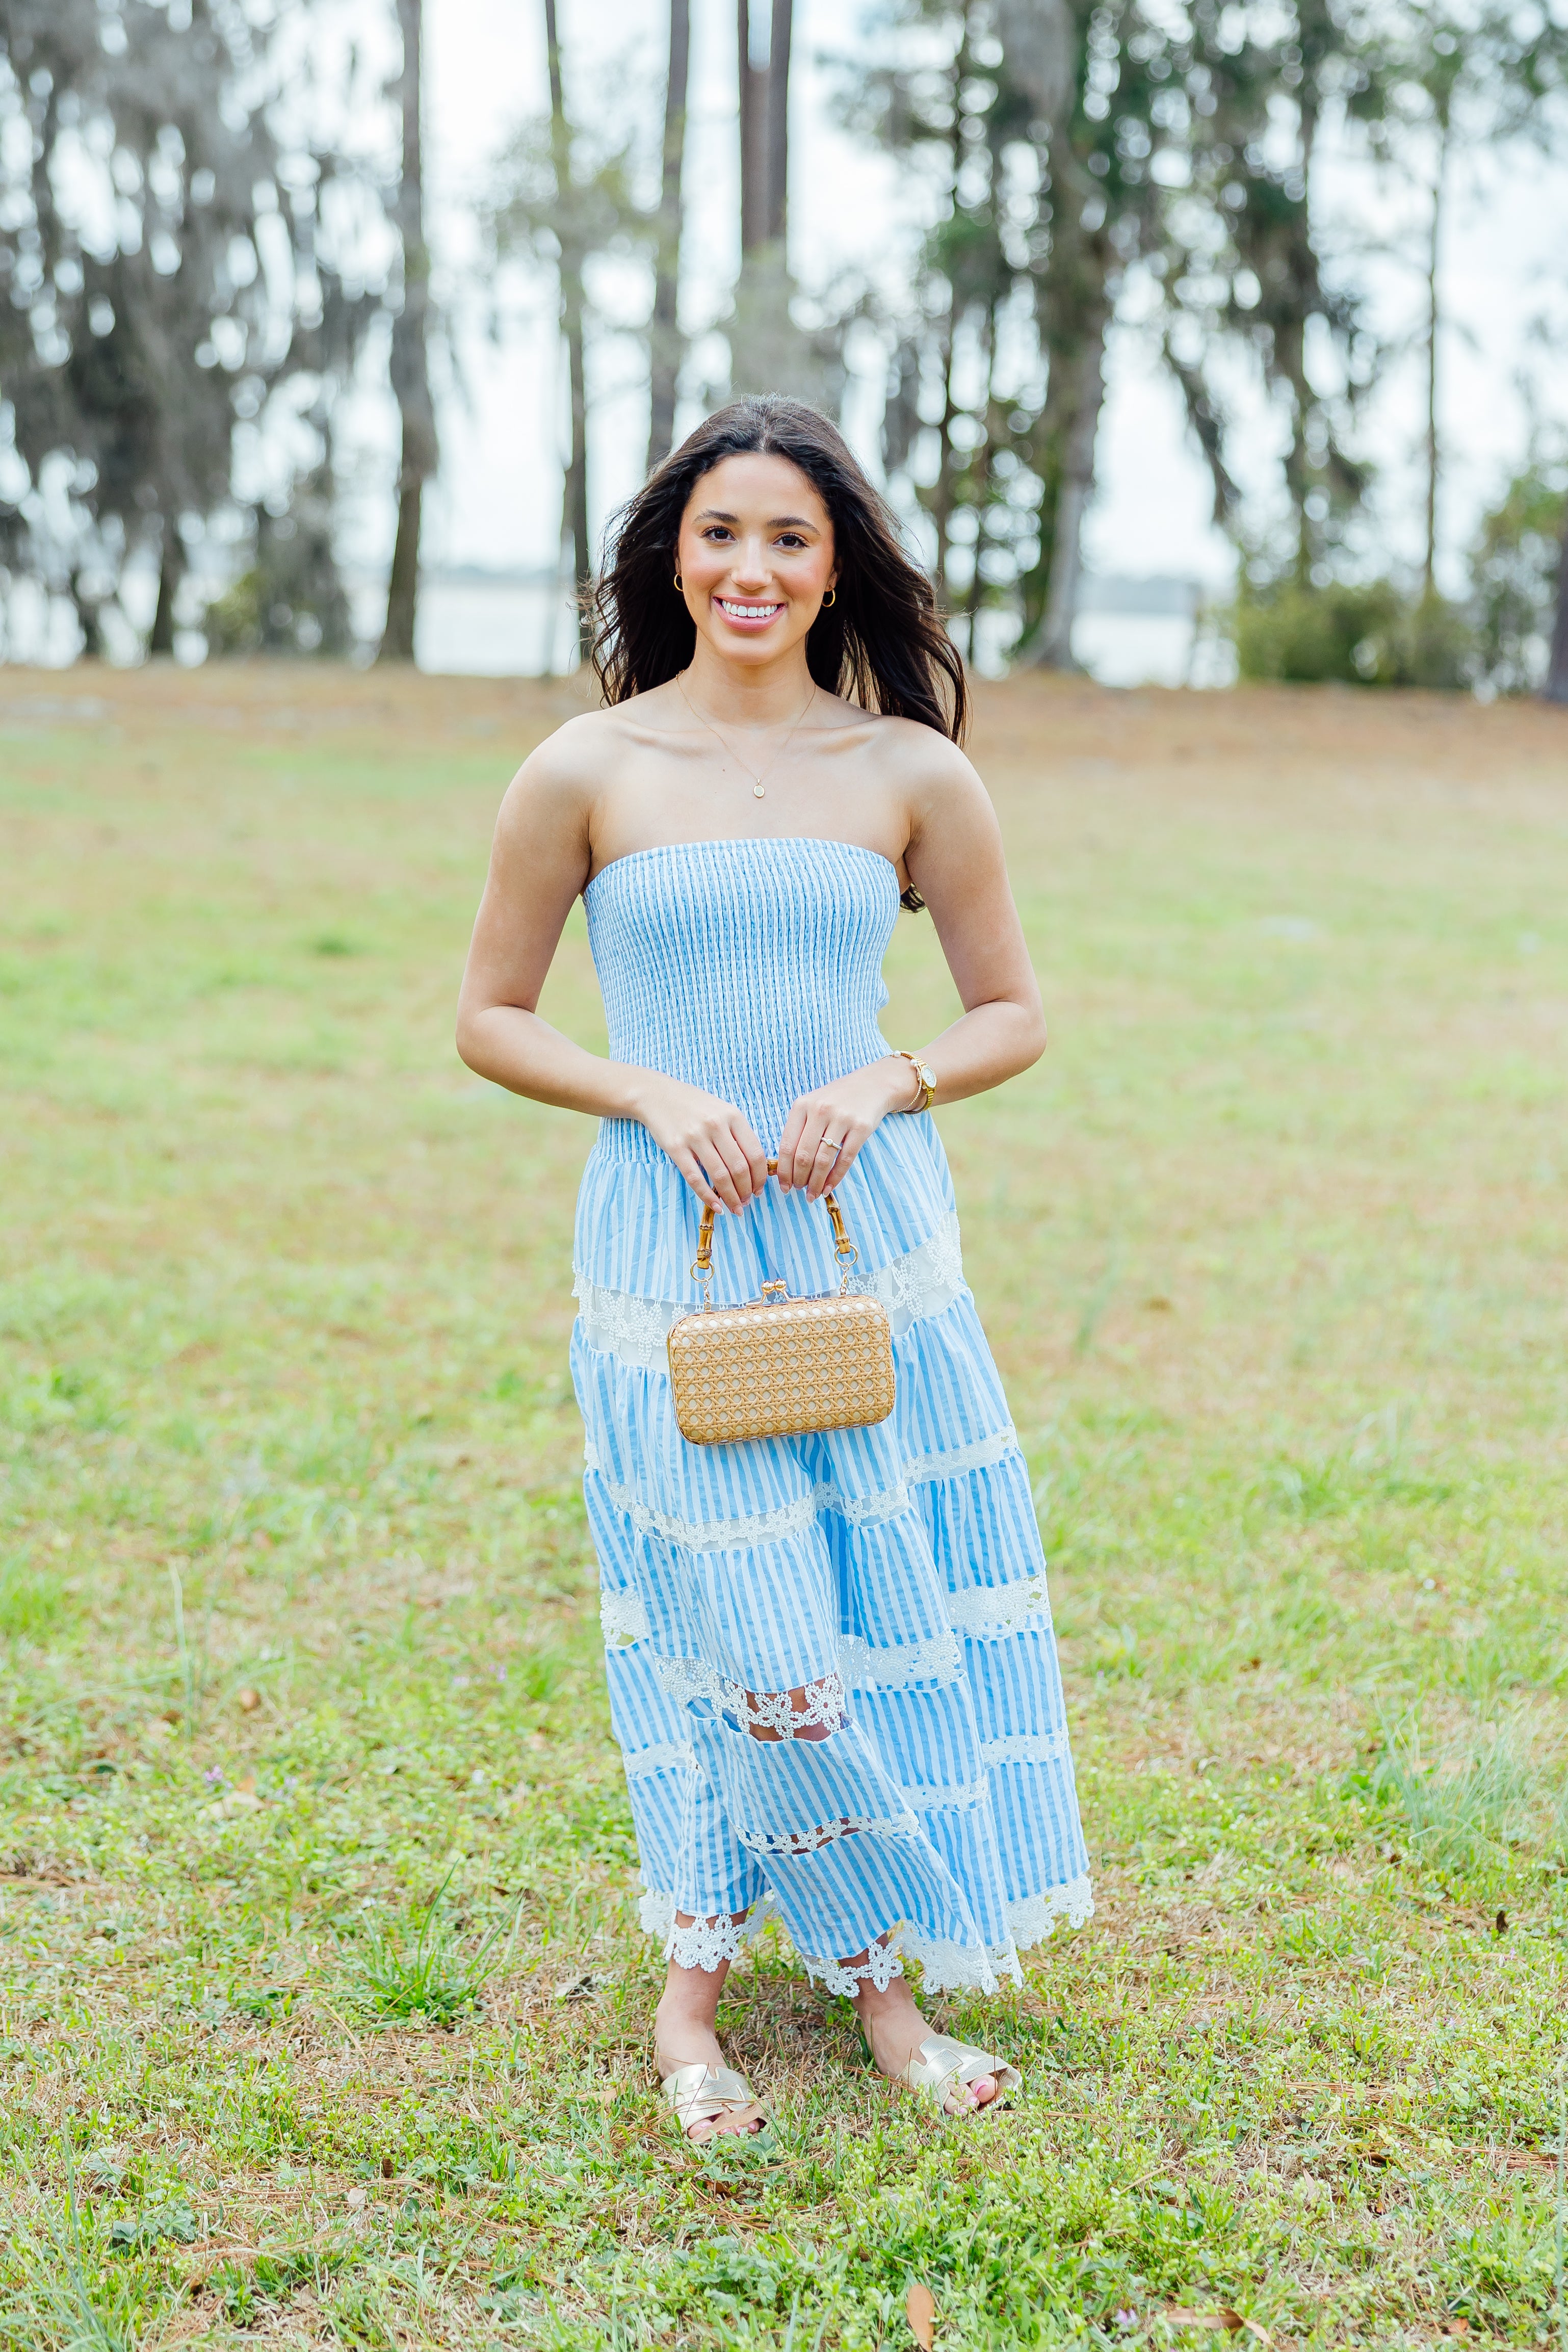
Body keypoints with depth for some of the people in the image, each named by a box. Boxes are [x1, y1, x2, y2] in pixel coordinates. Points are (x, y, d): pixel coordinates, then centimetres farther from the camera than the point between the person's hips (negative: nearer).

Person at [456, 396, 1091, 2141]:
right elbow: (488, 1020, 5)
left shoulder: (909, 773, 3)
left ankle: (881, 1979, 21)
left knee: (888, 1603, 5)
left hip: (869, 1237, 2)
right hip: (672, 1254, -2)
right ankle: (691, 1994, 18)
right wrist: (651, 1093, -12)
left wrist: (884, 1083, -10)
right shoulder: (585, 774, -1)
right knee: (745, 1631, -3)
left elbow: (1013, 1014, 9)